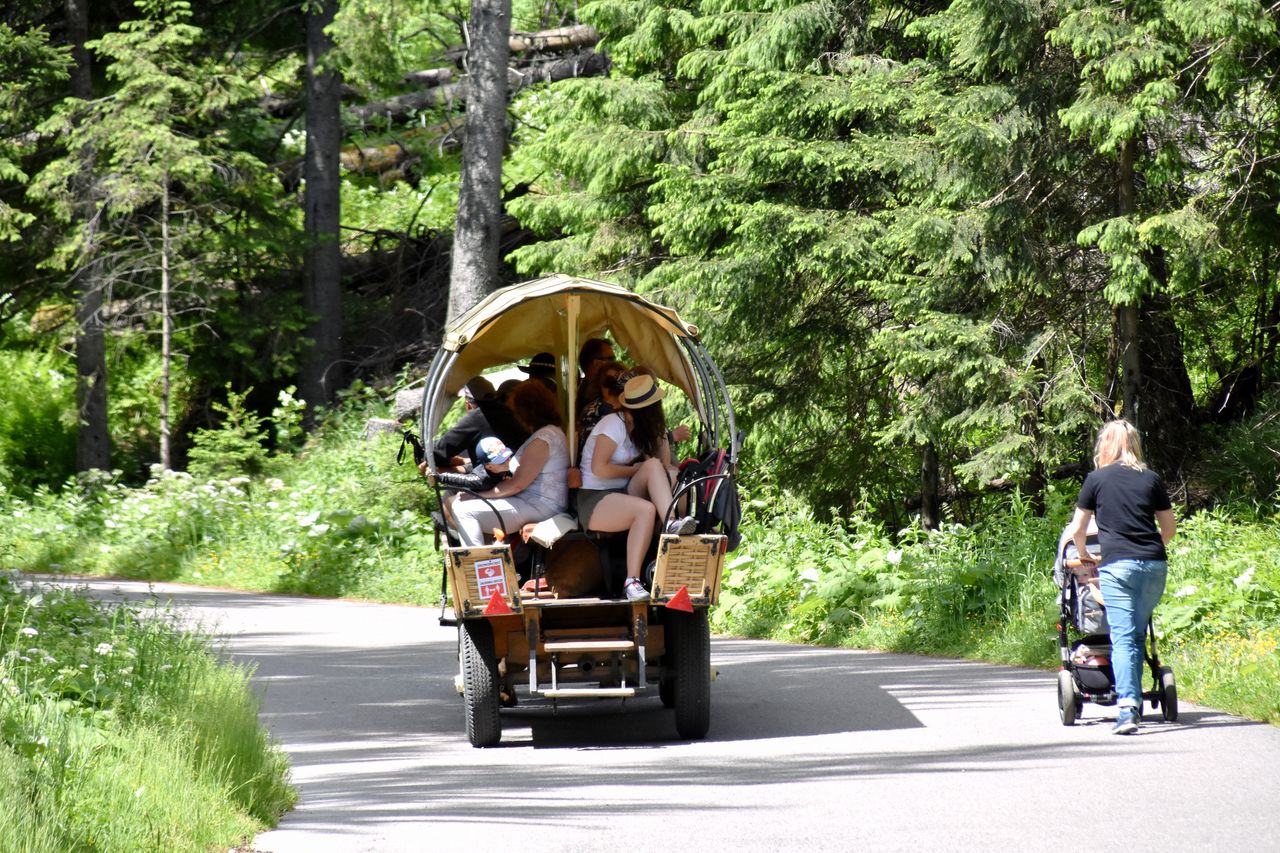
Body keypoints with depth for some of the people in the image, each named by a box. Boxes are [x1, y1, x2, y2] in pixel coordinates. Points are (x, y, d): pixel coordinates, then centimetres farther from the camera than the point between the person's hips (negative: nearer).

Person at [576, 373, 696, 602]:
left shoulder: (641, 428, 14)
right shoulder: (614, 424, -11)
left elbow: (665, 464, 7)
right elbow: (599, 469, -18)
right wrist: (635, 470, -8)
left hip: (622, 496, 7)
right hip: (593, 502, -7)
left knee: (654, 466, -19)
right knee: (646, 509, -35)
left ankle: (671, 522, -37)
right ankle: (631, 581, -38)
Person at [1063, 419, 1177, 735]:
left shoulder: (1097, 479, 6)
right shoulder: (1151, 479, 11)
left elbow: (1077, 530, 12)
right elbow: (1170, 528, 19)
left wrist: (1085, 556, 31)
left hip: (1116, 564, -3)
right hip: (1154, 566, 3)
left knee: (1123, 637, -8)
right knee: (1138, 633, 16)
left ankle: (1127, 707, -22)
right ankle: (1134, 700, 17)